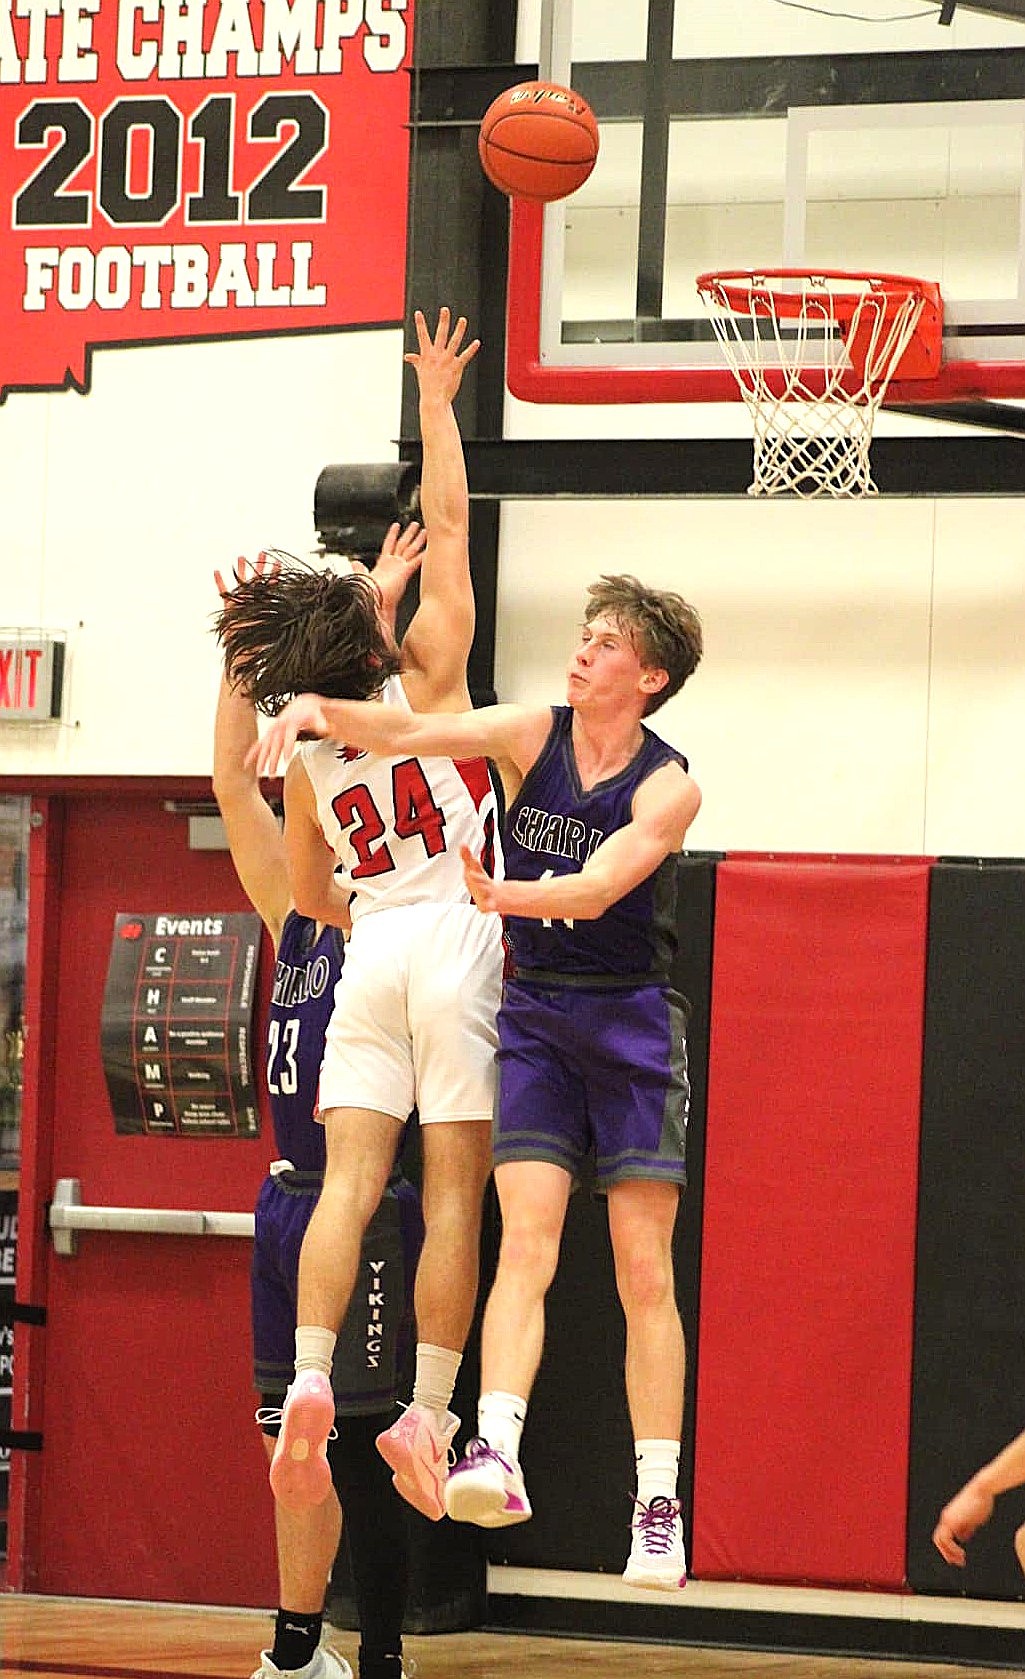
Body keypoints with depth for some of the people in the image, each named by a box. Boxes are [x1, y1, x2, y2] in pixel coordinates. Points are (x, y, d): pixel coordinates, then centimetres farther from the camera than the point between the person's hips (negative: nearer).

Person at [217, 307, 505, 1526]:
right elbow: (446, 520, 2)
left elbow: (309, 897, 20)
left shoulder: (306, 756, 10)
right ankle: (426, 1412, -10)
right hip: (460, 935, -3)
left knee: (350, 1180, -4)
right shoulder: (426, 679, 0)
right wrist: (434, 400, 11)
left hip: (373, 948, 3)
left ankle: (309, 1380, -22)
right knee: (453, 1191, -5)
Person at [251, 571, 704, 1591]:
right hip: (536, 1016, 2)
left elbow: (597, 889, -24)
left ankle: (658, 1505, -1)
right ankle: (494, 1451, -29)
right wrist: (317, 708, -27)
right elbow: (409, 733, -10)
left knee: (643, 1274, -2)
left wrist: (501, 895, -39)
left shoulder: (667, 787, -9)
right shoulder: (531, 738, 1)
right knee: (524, 1247, -14)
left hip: (631, 1022, -2)